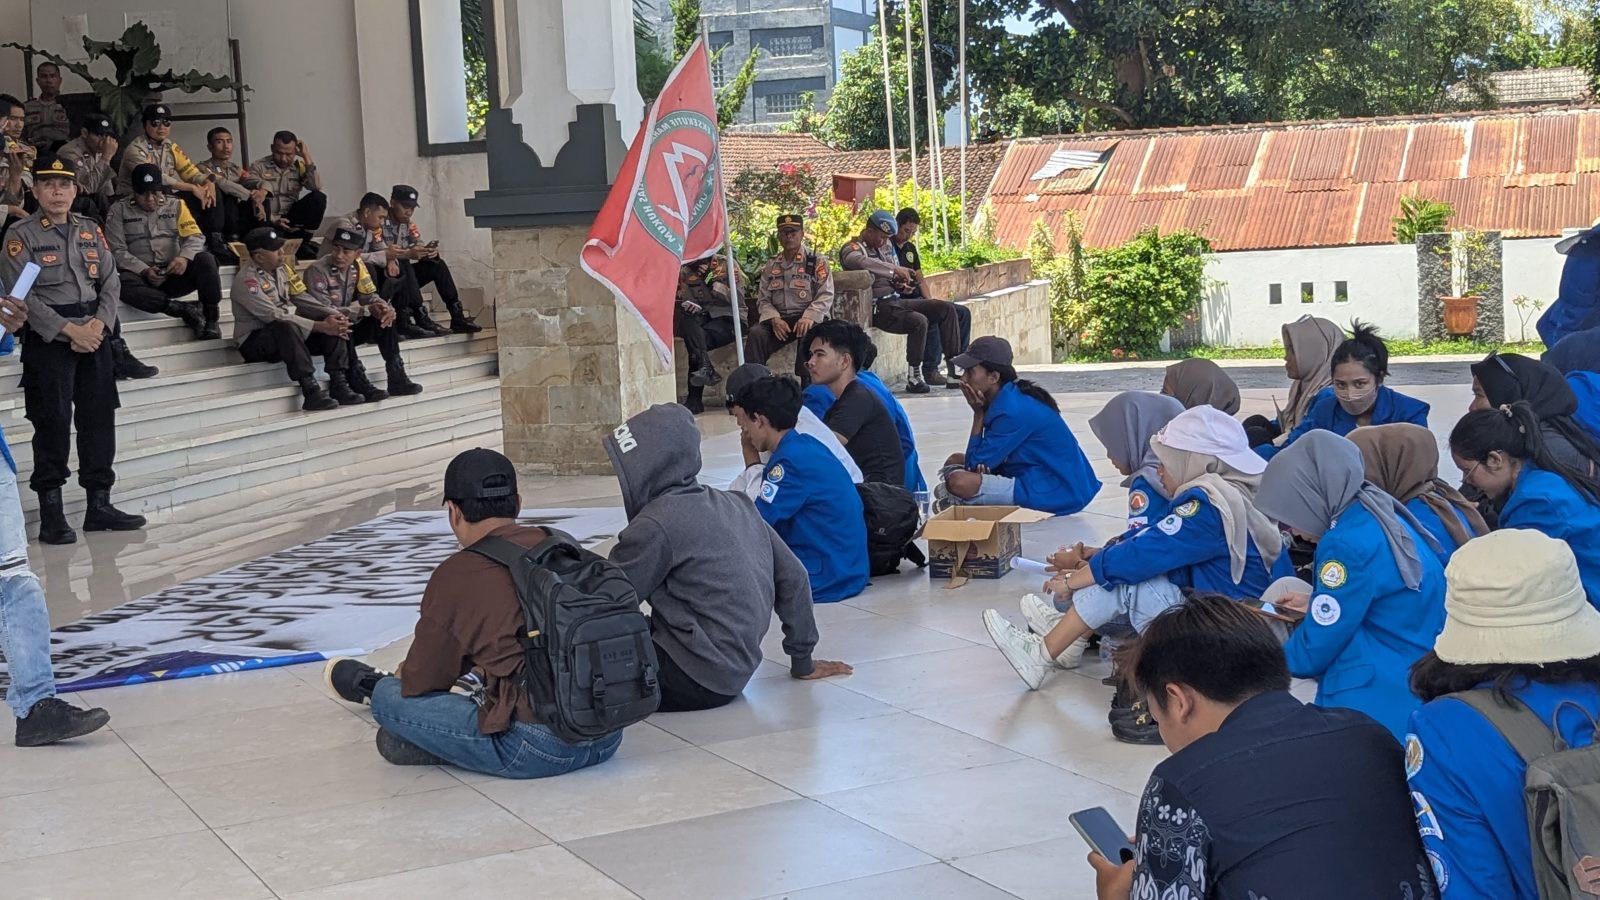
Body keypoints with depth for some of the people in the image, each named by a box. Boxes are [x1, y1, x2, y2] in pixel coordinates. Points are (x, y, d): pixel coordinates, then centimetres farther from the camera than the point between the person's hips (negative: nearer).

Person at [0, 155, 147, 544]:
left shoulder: (91, 231, 12)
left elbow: (111, 283, 9)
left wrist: (98, 325, -8)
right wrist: (69, 330, -15)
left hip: (94, 333, 5)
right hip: (48, 338, -5)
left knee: (99, 418, 7)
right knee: (53, 424, -5)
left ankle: (99, 504, 16)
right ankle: (51, 515, 1)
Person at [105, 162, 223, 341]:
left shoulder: (175, 206, 12)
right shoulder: (119, 210, 5)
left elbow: (195, 237, 2)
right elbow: (117, 251, -3)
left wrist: (184, 257, -21)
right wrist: (144, 270, -18)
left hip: (175, 275, 2)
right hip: (141, 276, -2)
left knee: (205, 259, -27)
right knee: (124, 285, -38)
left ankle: (211, 321, -22)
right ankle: (185, 309, -31)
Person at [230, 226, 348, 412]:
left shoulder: (282, 269, 7)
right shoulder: (246, 281, -19)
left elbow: (303, 299, 6)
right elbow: (275, 316, -26)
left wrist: (332, 317, -14)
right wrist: (321, 327, -27)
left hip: (289, 334, 8)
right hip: (255, 341, -8)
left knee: (334, 325, -9)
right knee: (287, 328, -38)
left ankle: (339, 384, -16)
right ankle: (310, 390, -40)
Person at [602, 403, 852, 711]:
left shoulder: (655, 525, -14)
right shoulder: (735, 505, 10)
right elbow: (793, 578, 14)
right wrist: (802, 661, 21)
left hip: (695, 682, -9)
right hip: (735, 672, 9)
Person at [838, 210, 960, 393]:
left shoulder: (886, 247, 19)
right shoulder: (852, 249, -7)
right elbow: (860, 262, -33)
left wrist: (901, 283, 5)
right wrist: (895, 269, -36)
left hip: (896, 299, 9)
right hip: (878, 306, -9)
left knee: (947, 309, -2)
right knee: (919, 321, -31)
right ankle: (914, 378, -26)